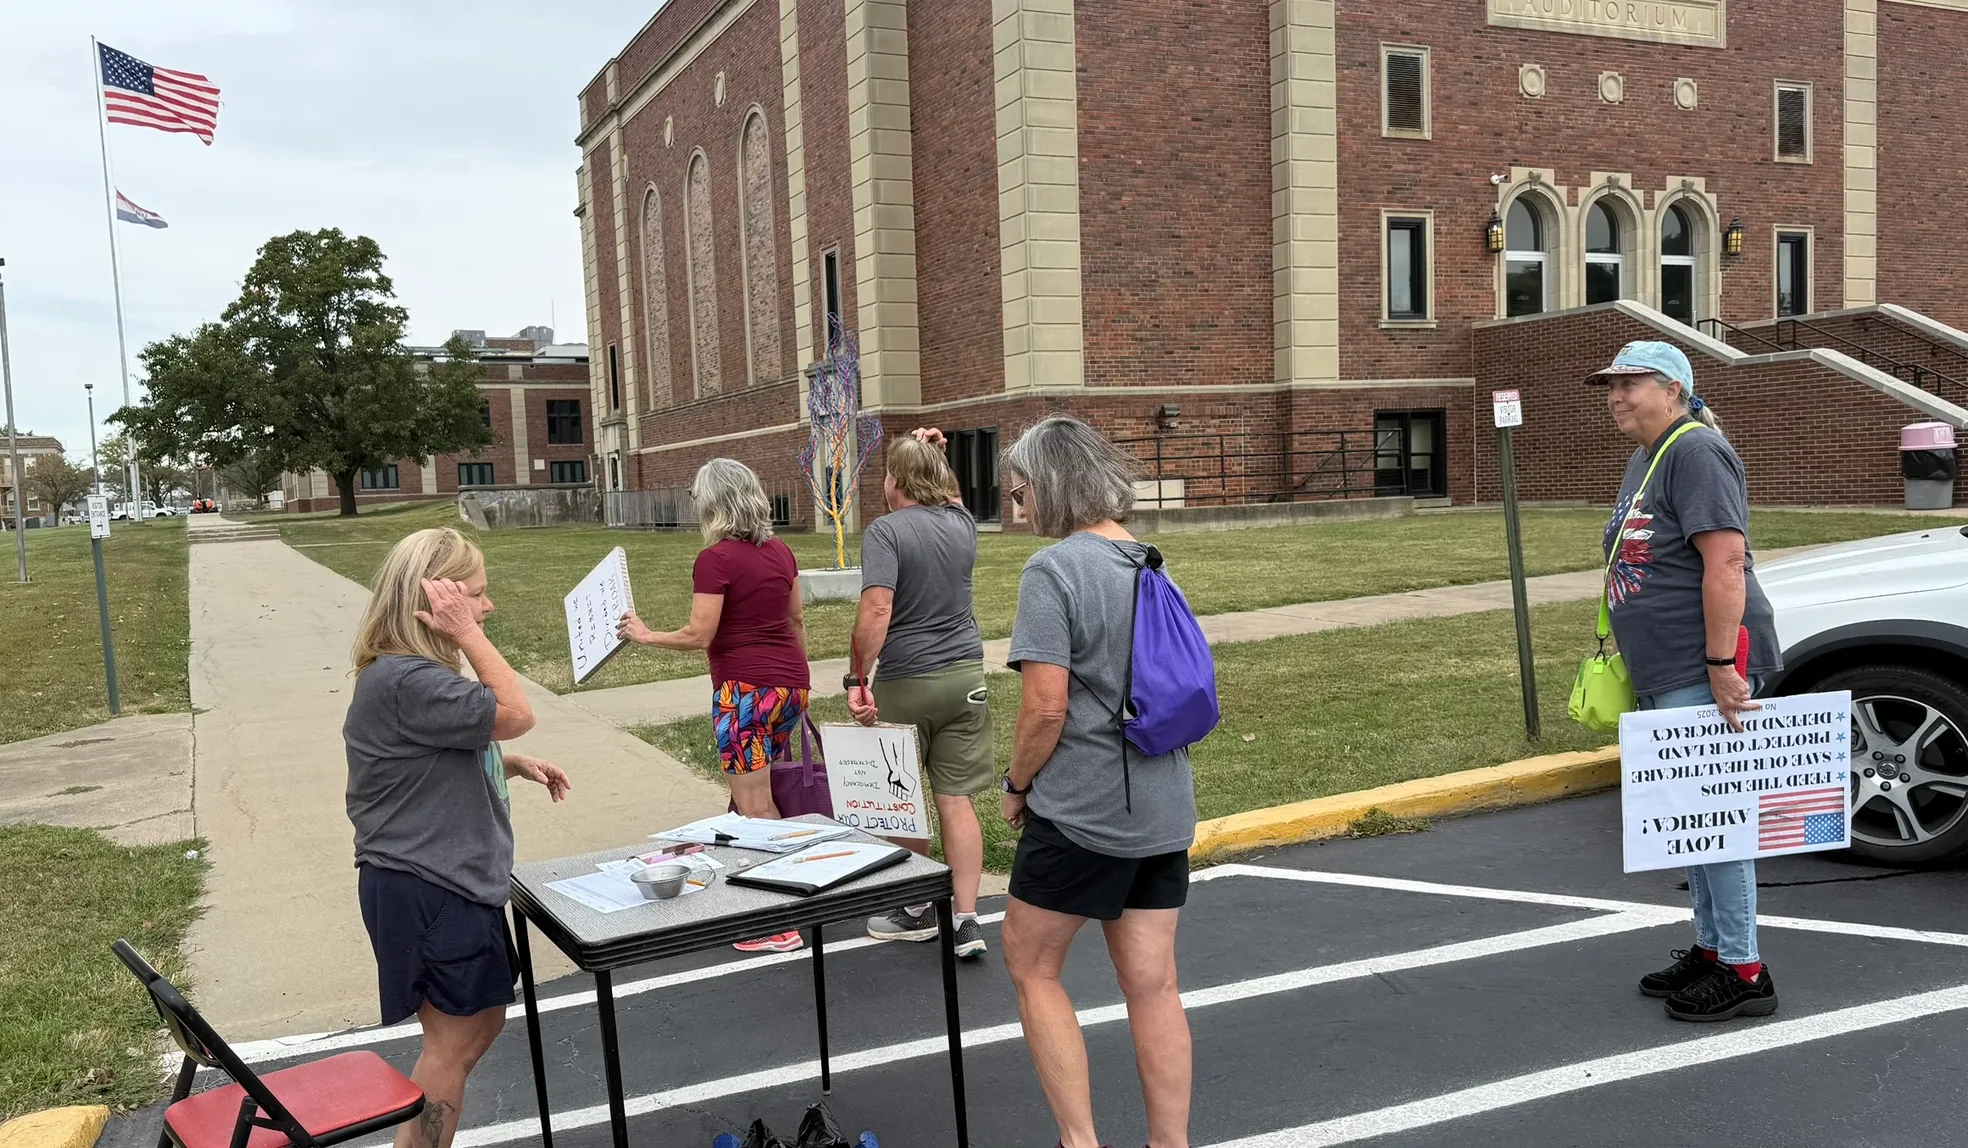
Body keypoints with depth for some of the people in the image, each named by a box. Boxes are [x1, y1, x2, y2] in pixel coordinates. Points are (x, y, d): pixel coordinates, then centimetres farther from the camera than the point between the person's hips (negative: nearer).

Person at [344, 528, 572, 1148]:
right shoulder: (403, 680, -24)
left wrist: (513, 765, 11)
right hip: (426, 892, -11)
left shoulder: (419, 672, 11)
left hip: (452, 881, 11)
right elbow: (514, 714, -25)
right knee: (455, 1041, 1)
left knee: (482, 1020, 20)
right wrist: (468, 633, -24)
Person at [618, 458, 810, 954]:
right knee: (760, 790, 19)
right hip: (791, 682, 8)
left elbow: (699, 635, -14)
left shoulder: (715, 559, -13)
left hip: (747, 689, -8)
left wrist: (647, 636, 1)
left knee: (756, 805, -3)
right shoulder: (779, 550, 10)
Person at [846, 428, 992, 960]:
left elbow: (877, 610, -24)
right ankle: (966, 919, 4)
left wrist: (857, 677, -20)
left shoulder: (885, 531, -13)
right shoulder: (961, 524, 6)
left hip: (906, 683, -5)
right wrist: (934, 456, 24)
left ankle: (917, 912, 25)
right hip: (965, 675, 5)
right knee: (956, 799, 6)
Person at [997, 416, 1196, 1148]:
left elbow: (1046, 706, -20)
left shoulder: (1053, 570, -15)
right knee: (1153, 985, 12)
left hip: (1081, 812, -7)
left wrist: (1017, 785, -4)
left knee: (1031, 968, 11)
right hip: (1162, 810, 7)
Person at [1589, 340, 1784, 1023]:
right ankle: (1710, 948, 28)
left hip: (1703, 674, -10)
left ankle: (1742, 972, 5)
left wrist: (1721, 665, -26)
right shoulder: (1645, 459, 18)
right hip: (1662, 677, 10)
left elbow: (1726, 562, -22)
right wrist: (1635, 655, 23)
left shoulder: (1695, 451, -13)